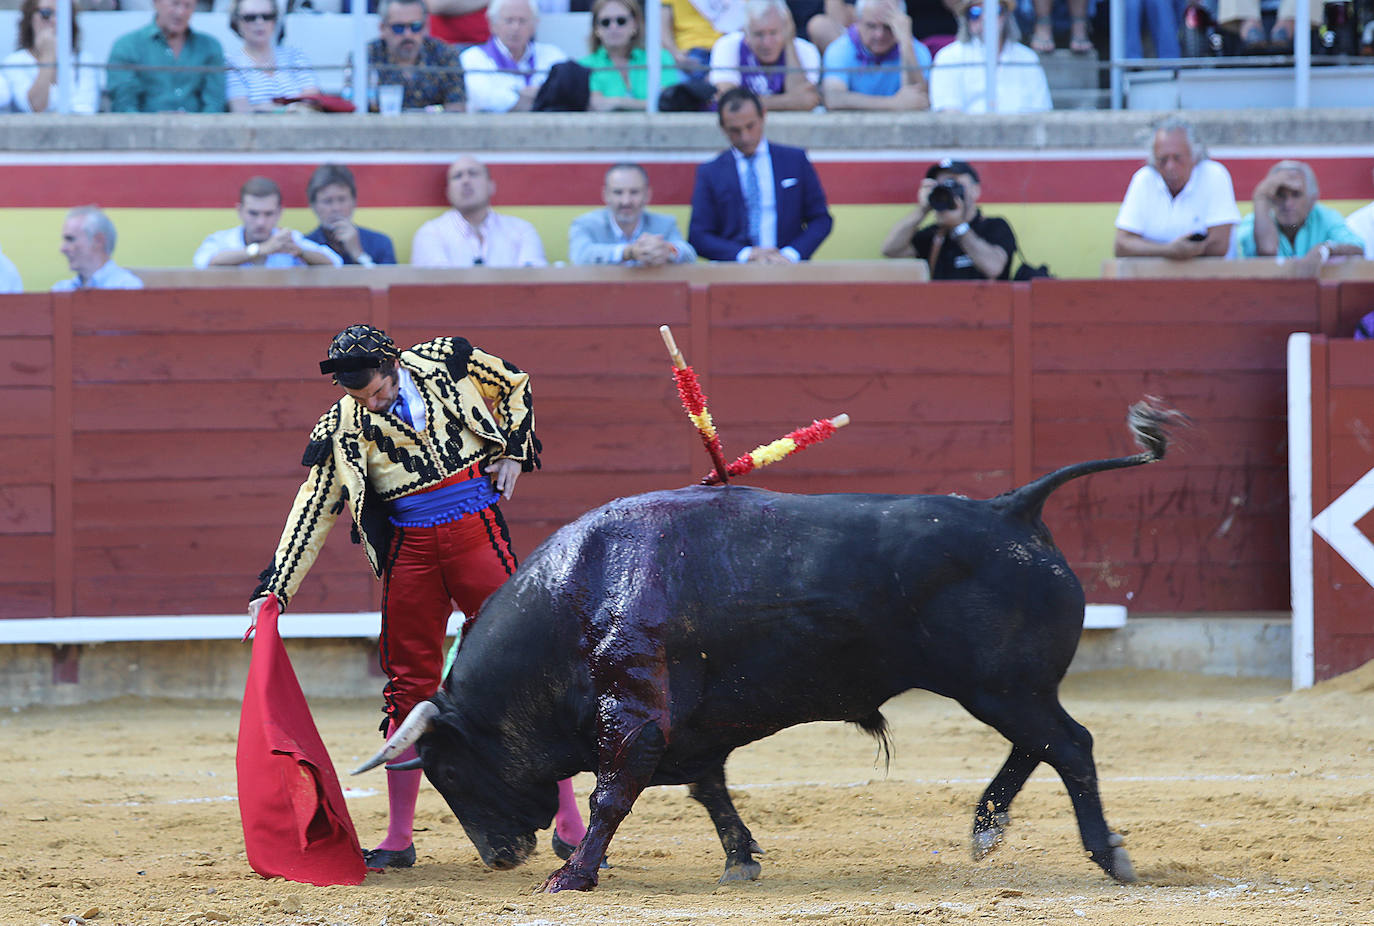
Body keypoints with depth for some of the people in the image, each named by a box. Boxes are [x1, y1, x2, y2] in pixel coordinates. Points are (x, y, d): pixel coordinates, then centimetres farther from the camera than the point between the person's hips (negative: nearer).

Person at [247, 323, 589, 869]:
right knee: (409, 686, 4)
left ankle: (569, 825, 0)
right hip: (409, 552, 1)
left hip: (478, 532, -1)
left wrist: (512, 452, 5)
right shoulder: (343, 427, -4)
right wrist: (273, 591, -8)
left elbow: (516, 384, 16)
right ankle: (399, 840, 13)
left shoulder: (449, 362, -4)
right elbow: (314, 512, -2)